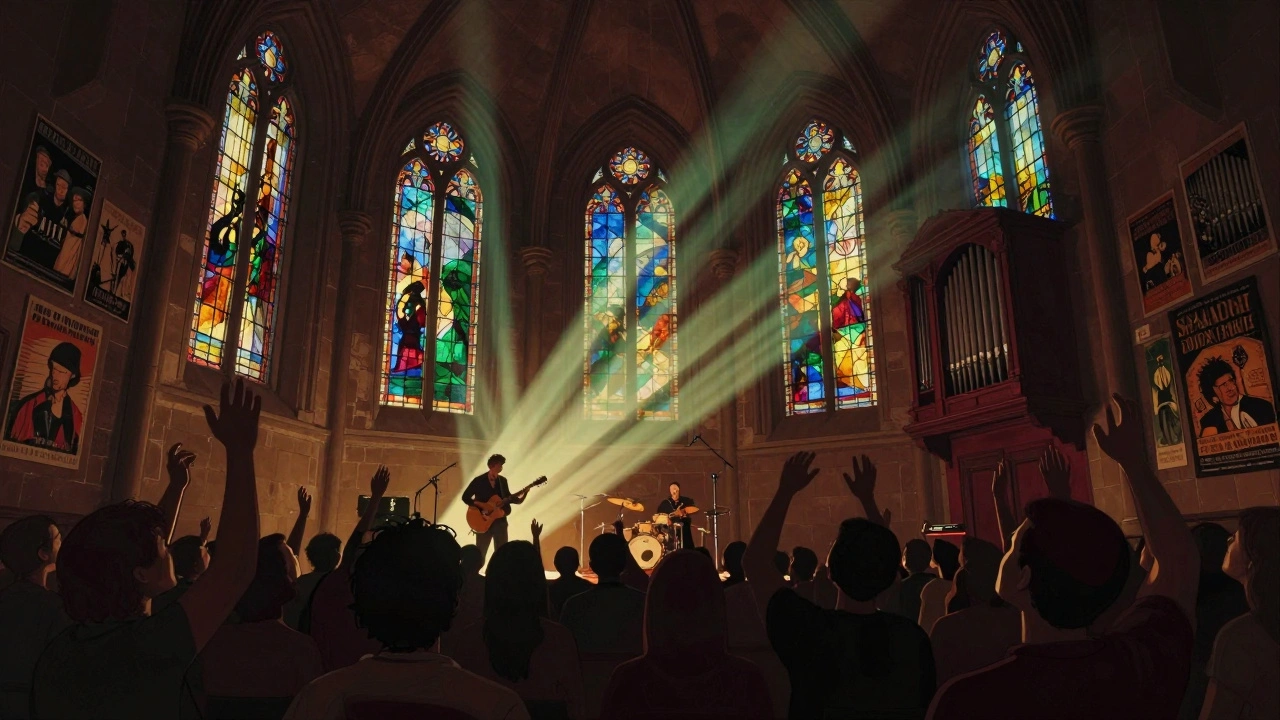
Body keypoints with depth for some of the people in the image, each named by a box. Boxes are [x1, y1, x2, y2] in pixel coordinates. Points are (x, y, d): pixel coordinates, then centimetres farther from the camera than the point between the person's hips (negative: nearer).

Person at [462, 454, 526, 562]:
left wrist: (520, 497, -6)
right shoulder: (479, 480, -7)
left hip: (500, 521, 4)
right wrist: (481, 506, -16)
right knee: (480, 553, 2)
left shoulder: (503, 480, 6)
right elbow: (465, 497, -5)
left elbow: (508, 498, 13)